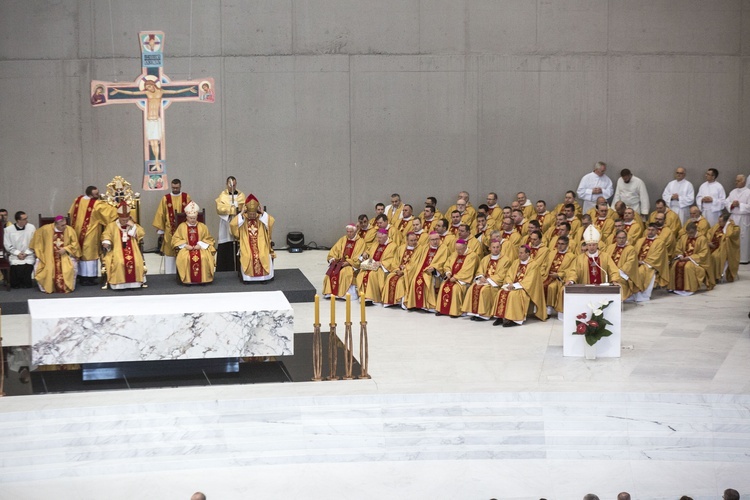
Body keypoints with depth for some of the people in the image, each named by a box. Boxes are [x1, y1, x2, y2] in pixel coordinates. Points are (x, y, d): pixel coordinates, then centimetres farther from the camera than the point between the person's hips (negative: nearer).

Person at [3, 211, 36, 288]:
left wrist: (26, 253, -8)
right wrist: (17, 253, -9)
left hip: (28, 256, 0)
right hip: (15, 257, 0)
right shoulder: (8, 229, -3)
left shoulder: (31, 227, -2)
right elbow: (7, 245, 0)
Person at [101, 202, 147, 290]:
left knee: (136, 262, -29)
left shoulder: (134, 225, 17)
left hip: (132, 250, 1)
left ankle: (135, 281, -15)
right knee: (119, 262, -34)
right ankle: (118, 283, -24)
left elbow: (141, 234, 4)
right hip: (117, 250, -1)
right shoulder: (112, 226, 13)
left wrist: (133, 226, -4)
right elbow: (106, 235, 9)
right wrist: (106, 242, -12)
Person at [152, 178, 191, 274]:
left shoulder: (186, 197, 3)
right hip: (169, 230, -1)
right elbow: (161, 214, 2)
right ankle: (169, 274, 4)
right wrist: (160, 230, -2)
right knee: (169, 251, 0)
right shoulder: (165, 198, 1)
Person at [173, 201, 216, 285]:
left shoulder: (202, 227, 9)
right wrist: (185, 245, -11)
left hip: (200, 248, 0)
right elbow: (175, 239, 3)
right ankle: (187, 279, -22)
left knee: (205, 257, -33)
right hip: (186, 249, 0)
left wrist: (201, 245, -10)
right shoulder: (181, 226, 7)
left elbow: (209, 239, 7)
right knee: (184, 258, -34)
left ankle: (203, 278, -21)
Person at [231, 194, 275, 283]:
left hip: (260, 244, 1)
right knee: (246, 257, -30)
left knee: (263, 256, -28)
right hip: (246, 245, -1)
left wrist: (263, 212, -10)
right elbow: (232, 224, -15)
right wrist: (241, 214, -14)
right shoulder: (242, 219, 2)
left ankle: (264, 276, -13)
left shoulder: (261, 218, 6)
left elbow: (271, 221, -10)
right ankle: (246, 277, -14)